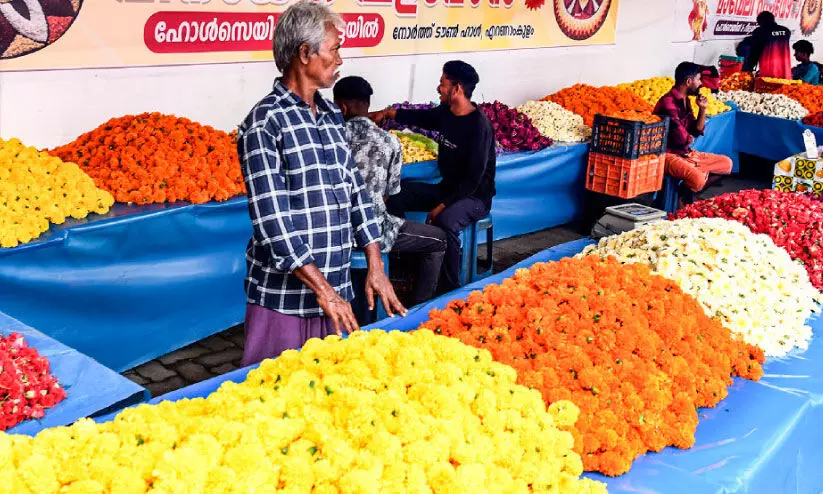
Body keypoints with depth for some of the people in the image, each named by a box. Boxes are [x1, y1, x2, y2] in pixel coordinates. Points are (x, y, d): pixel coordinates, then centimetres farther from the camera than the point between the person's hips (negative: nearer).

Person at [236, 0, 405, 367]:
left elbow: (355, 190, 13)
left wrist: (375, 266, 7)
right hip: (284, 297, -6)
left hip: (337, 291, 7)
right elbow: (271, 220, -17)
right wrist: (322, 288, -18)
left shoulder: (332, 116, 10)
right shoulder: (265, 123, -12)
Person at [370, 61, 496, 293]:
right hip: (447, 187, 9)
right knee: (396, 197, -4)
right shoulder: (445, 112, 3)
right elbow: (420, 117, 27)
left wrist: (443, 205, -25)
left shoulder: (479, 125, -21)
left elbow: (474, 177, -23)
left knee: (445, 221, -38)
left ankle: (450, 289, -24)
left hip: (475, 195, -9)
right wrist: (388, 113, 22)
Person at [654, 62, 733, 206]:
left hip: (686, 153, 10)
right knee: (698, 179, -33)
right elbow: (682, 138, -23)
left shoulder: (685, 101, 12)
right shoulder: (668, 102, -19)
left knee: (726, 163, 11)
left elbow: (697, 131, 16)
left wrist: (702, 109, 2)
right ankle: (684, 197, -2)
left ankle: (688, 191, 6)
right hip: (668, 155, -10)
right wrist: (690, 138, 0)